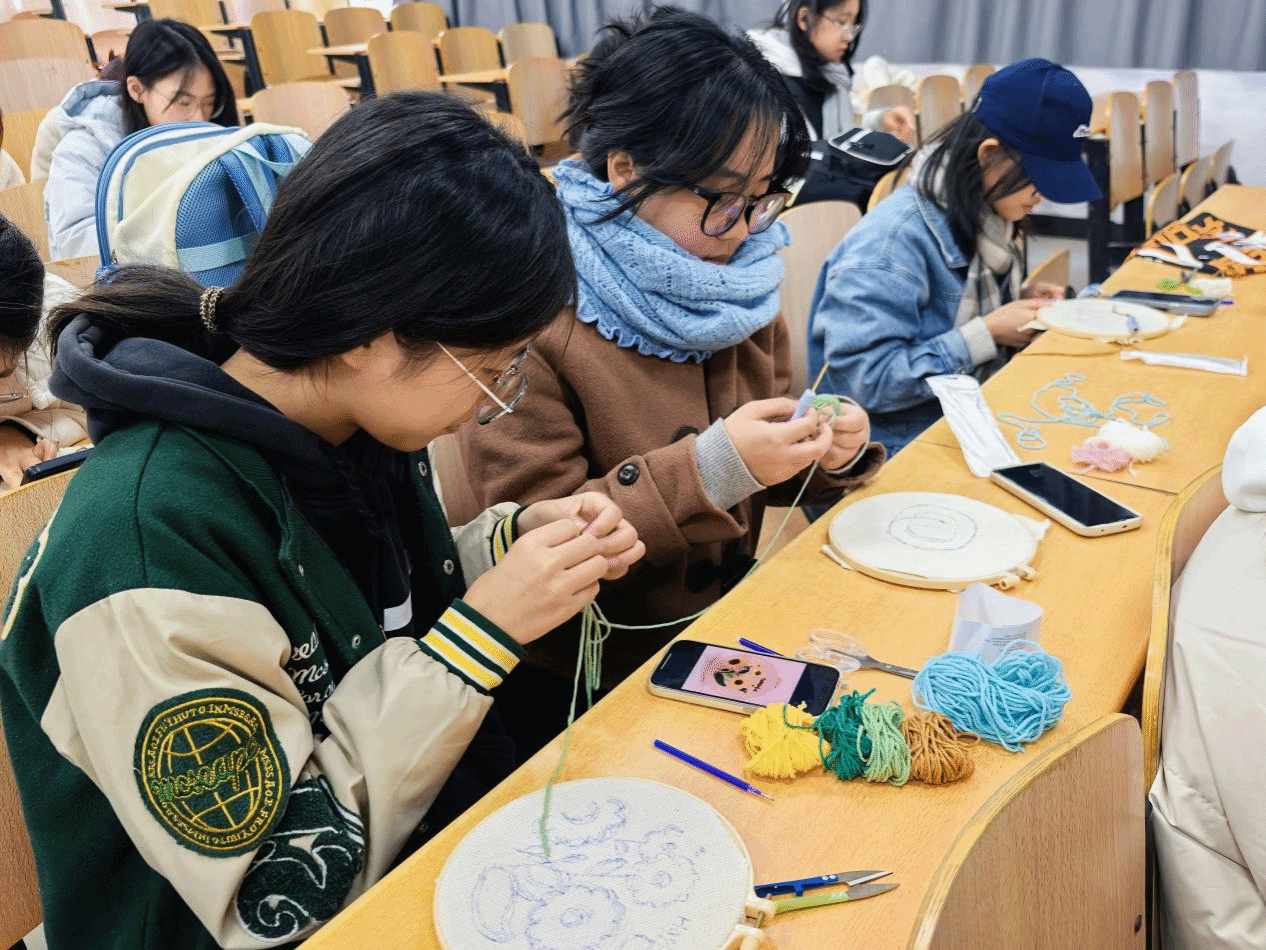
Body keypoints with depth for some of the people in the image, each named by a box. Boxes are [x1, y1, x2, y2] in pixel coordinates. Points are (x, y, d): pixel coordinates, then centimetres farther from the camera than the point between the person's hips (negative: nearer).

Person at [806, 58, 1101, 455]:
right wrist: (987, 333, -21)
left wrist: (1021, 306, 1)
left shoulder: (984, 216, 6)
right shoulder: (893, 240, -22)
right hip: (905, 447, -9)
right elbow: (862, 380, -28)